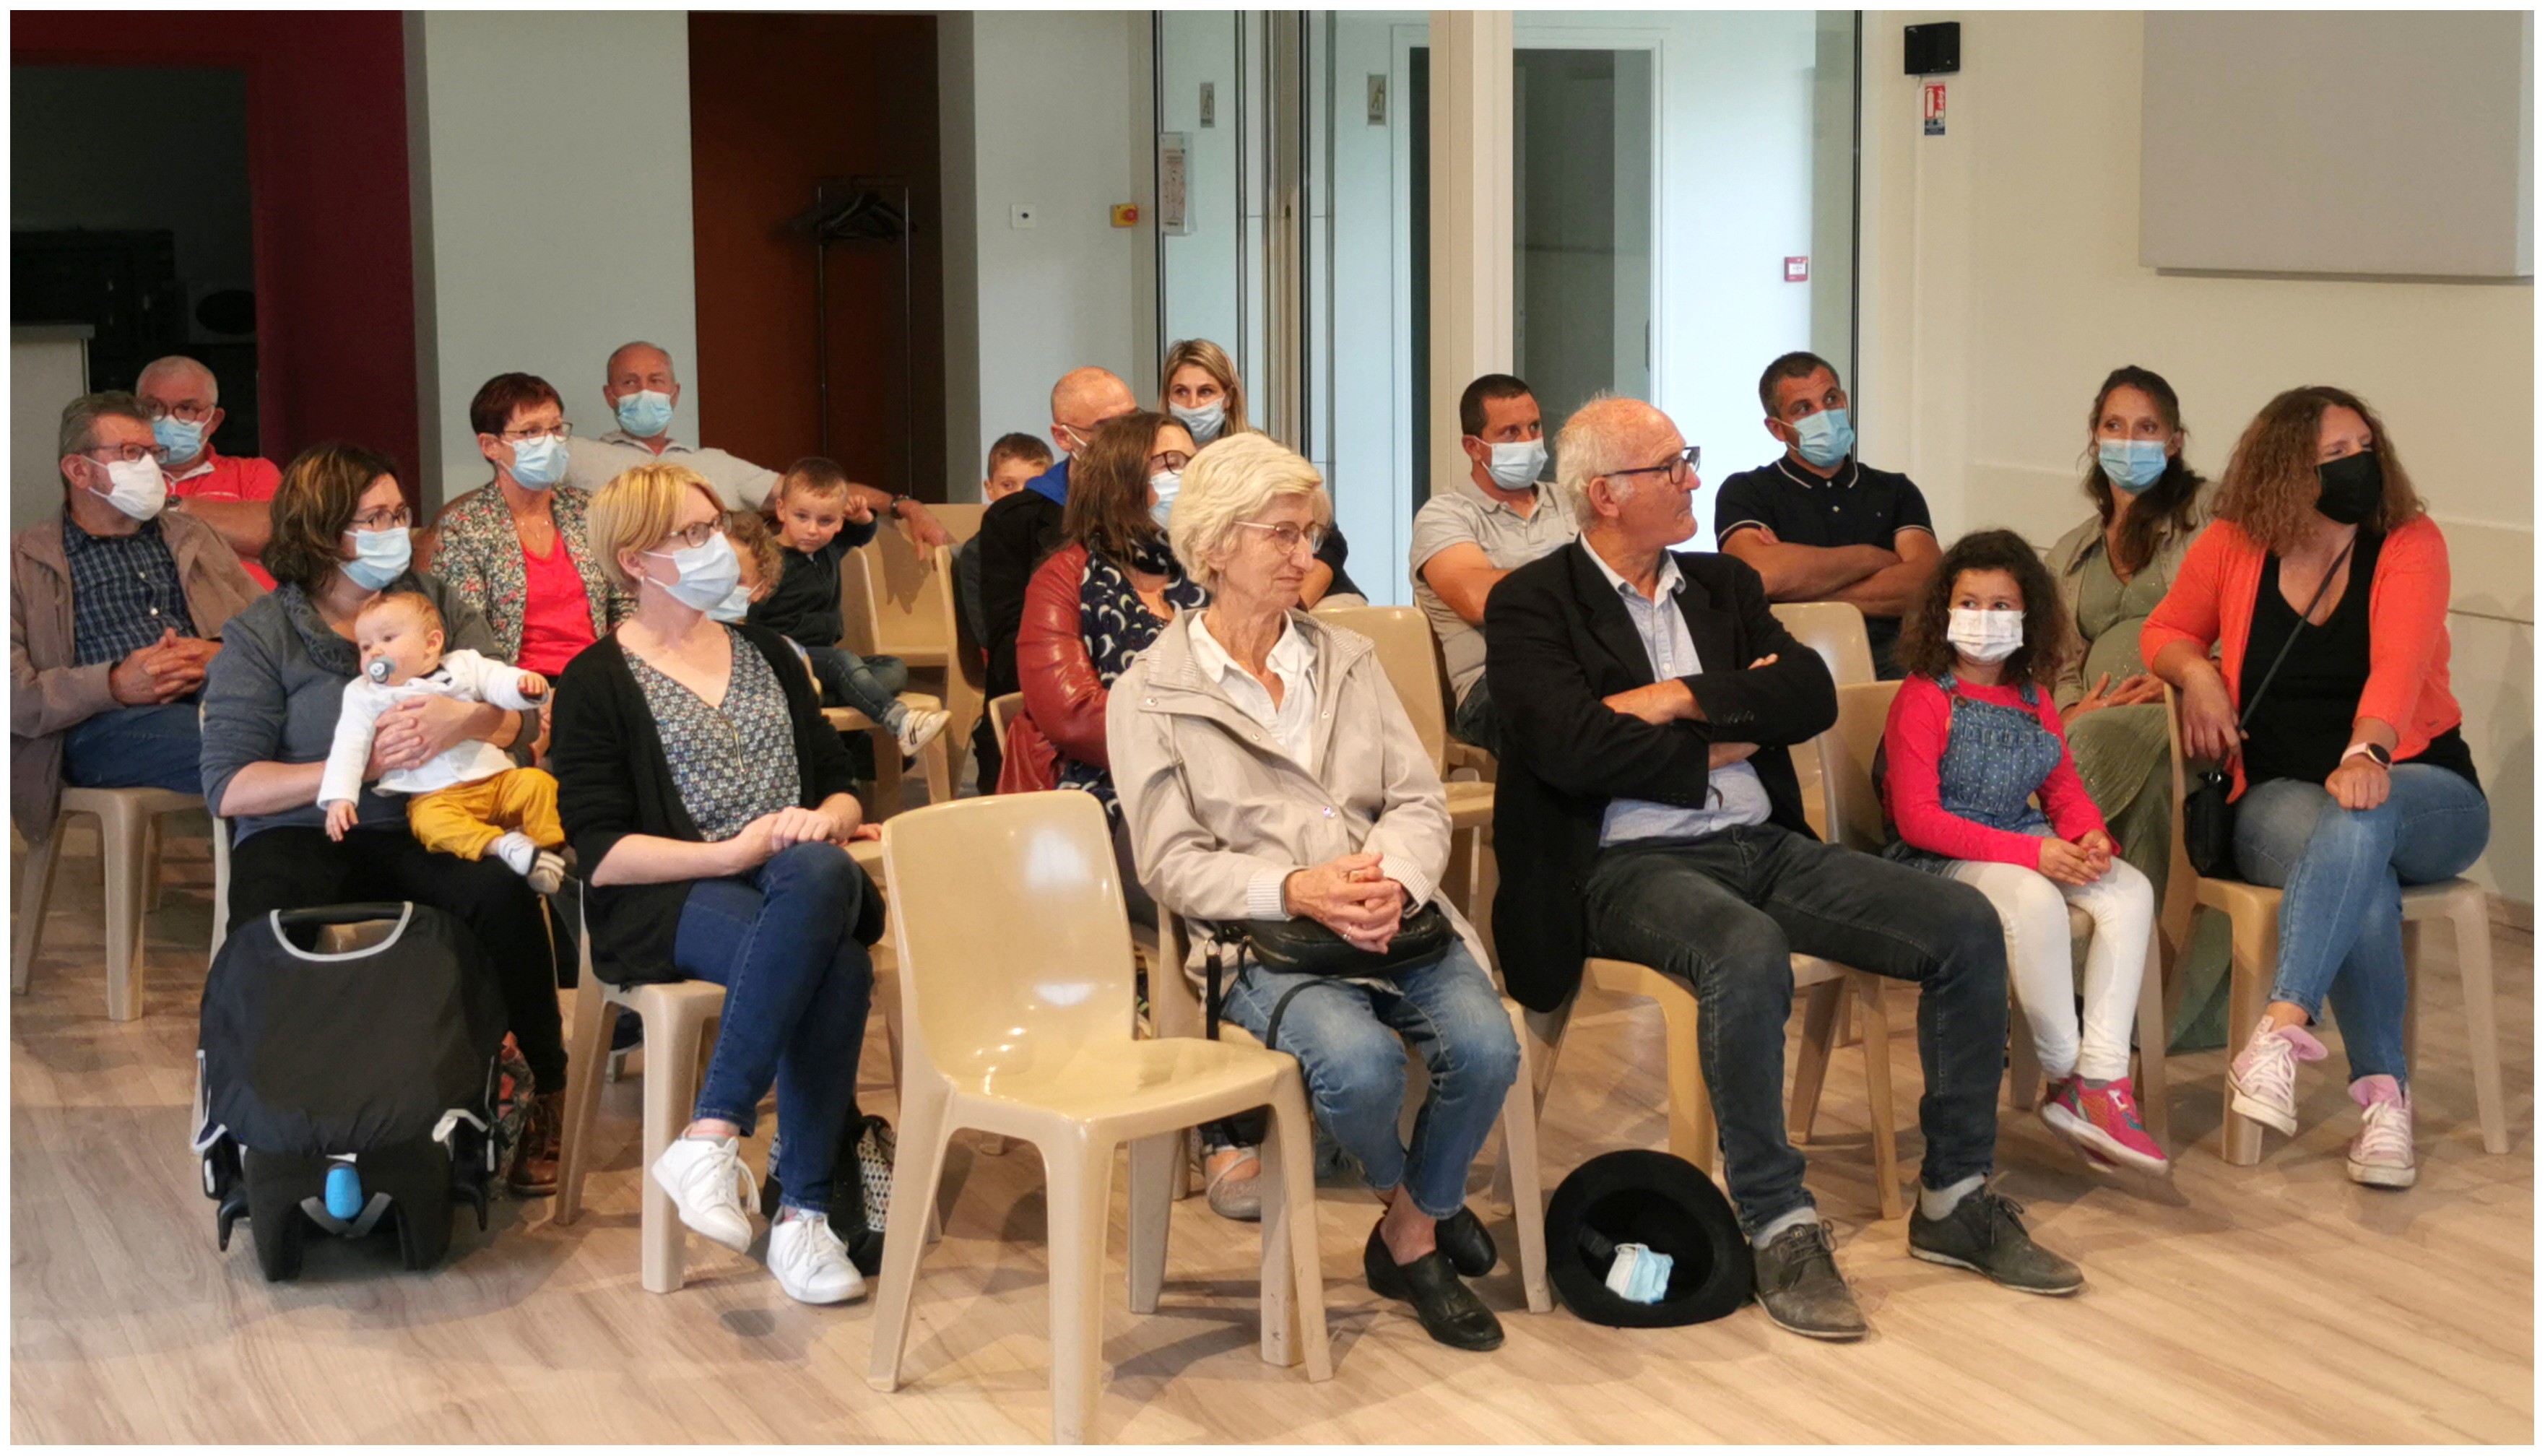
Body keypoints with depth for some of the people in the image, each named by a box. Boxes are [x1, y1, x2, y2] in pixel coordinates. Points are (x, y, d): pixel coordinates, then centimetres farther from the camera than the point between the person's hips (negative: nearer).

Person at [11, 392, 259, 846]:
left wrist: (224, 655, -3)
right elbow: (16, 693, 2)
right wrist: (114, 685, -13)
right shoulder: (22, 561, 16)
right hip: (105, 726, -4)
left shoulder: (193, 536, 31)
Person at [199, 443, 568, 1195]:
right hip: (303, 833, -2)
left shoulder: (438, 603, 12)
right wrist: (358, 766, -15)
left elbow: (521, 720, 3)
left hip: (424, 830, 2)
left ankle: (548, 1090, -13)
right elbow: (229, 787, -6)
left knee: (503, 893, -31)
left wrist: (464, 722, -21)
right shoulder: (261, 635, 3)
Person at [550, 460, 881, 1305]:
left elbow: (838, 787, 21)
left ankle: (709, 1139, -33)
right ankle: (802, 1209, -31)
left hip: (802, 877, 4)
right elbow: (601, 854, -5)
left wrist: (826, 821, -4)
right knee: (834, 969, -36)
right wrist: (735, 853, -17)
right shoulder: (598, 683, 5)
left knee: (819, 873, -36)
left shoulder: (766, 655, 23)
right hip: (670, 901, -4)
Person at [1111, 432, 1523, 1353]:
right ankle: (1415, 1209, 5)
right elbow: (1173, 863, -4)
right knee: (1359, 1064, -32)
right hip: (1260, 936, -4)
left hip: (1396, 920, 4)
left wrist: (1394, 880, -13)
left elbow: (1420, 799, 9)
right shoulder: (1150, 694, 3)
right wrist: (1296, 889, -20)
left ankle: (1409, 1237, 6)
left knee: (1486, 1047, -24)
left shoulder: (1348, 660, 17)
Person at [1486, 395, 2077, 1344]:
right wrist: (1721, 743, -4)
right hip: (1633, 864, -6)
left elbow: (1813, 696, 5)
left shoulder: (1724, 584, 18)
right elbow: (1571, 747, -15)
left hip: (1767, 844, 7)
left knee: (1966, 926, -10)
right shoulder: (1532, 605, 0)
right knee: (1750, 953, -38)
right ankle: (1779, 1228, -23)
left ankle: (1955, 1200, 3)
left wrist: (1685, 700, -9)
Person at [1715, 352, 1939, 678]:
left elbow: (1924, 584, 3)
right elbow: (1762, 574, -12)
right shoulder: (1747, 492, 11)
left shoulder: (1896, 492, 22)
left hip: (1884, 660, 2)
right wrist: (1873, 558, 2)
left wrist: (1803, 591, -6)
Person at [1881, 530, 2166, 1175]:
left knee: (2130, 891, -18)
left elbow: (2066, 790, 16)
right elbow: (1917, 819, -16)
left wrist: (2092, 839, -10)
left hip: (2027, 844, 7)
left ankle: (2102, 1079, -24)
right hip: (1939, 857, -7)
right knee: (2034, 900, -36)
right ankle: (2066, 1078, -20)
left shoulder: (2032, 699, 15)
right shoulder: (1924, 699, -8)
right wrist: (2031, 852, -22)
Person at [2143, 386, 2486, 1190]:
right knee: (2361, 878, -36)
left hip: (2420, 788, -1)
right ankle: (2382, 1094, -33)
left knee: (2356, 824, -40)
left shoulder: (2410, 543, -3)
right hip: (2280, 793, 1)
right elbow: (2166, 630, 20)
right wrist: (2196, 673, -4)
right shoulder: (2233, 548, 3)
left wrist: (2367, 751, -40)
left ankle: (2282, 1029, -49)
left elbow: (2400, 661, -20)